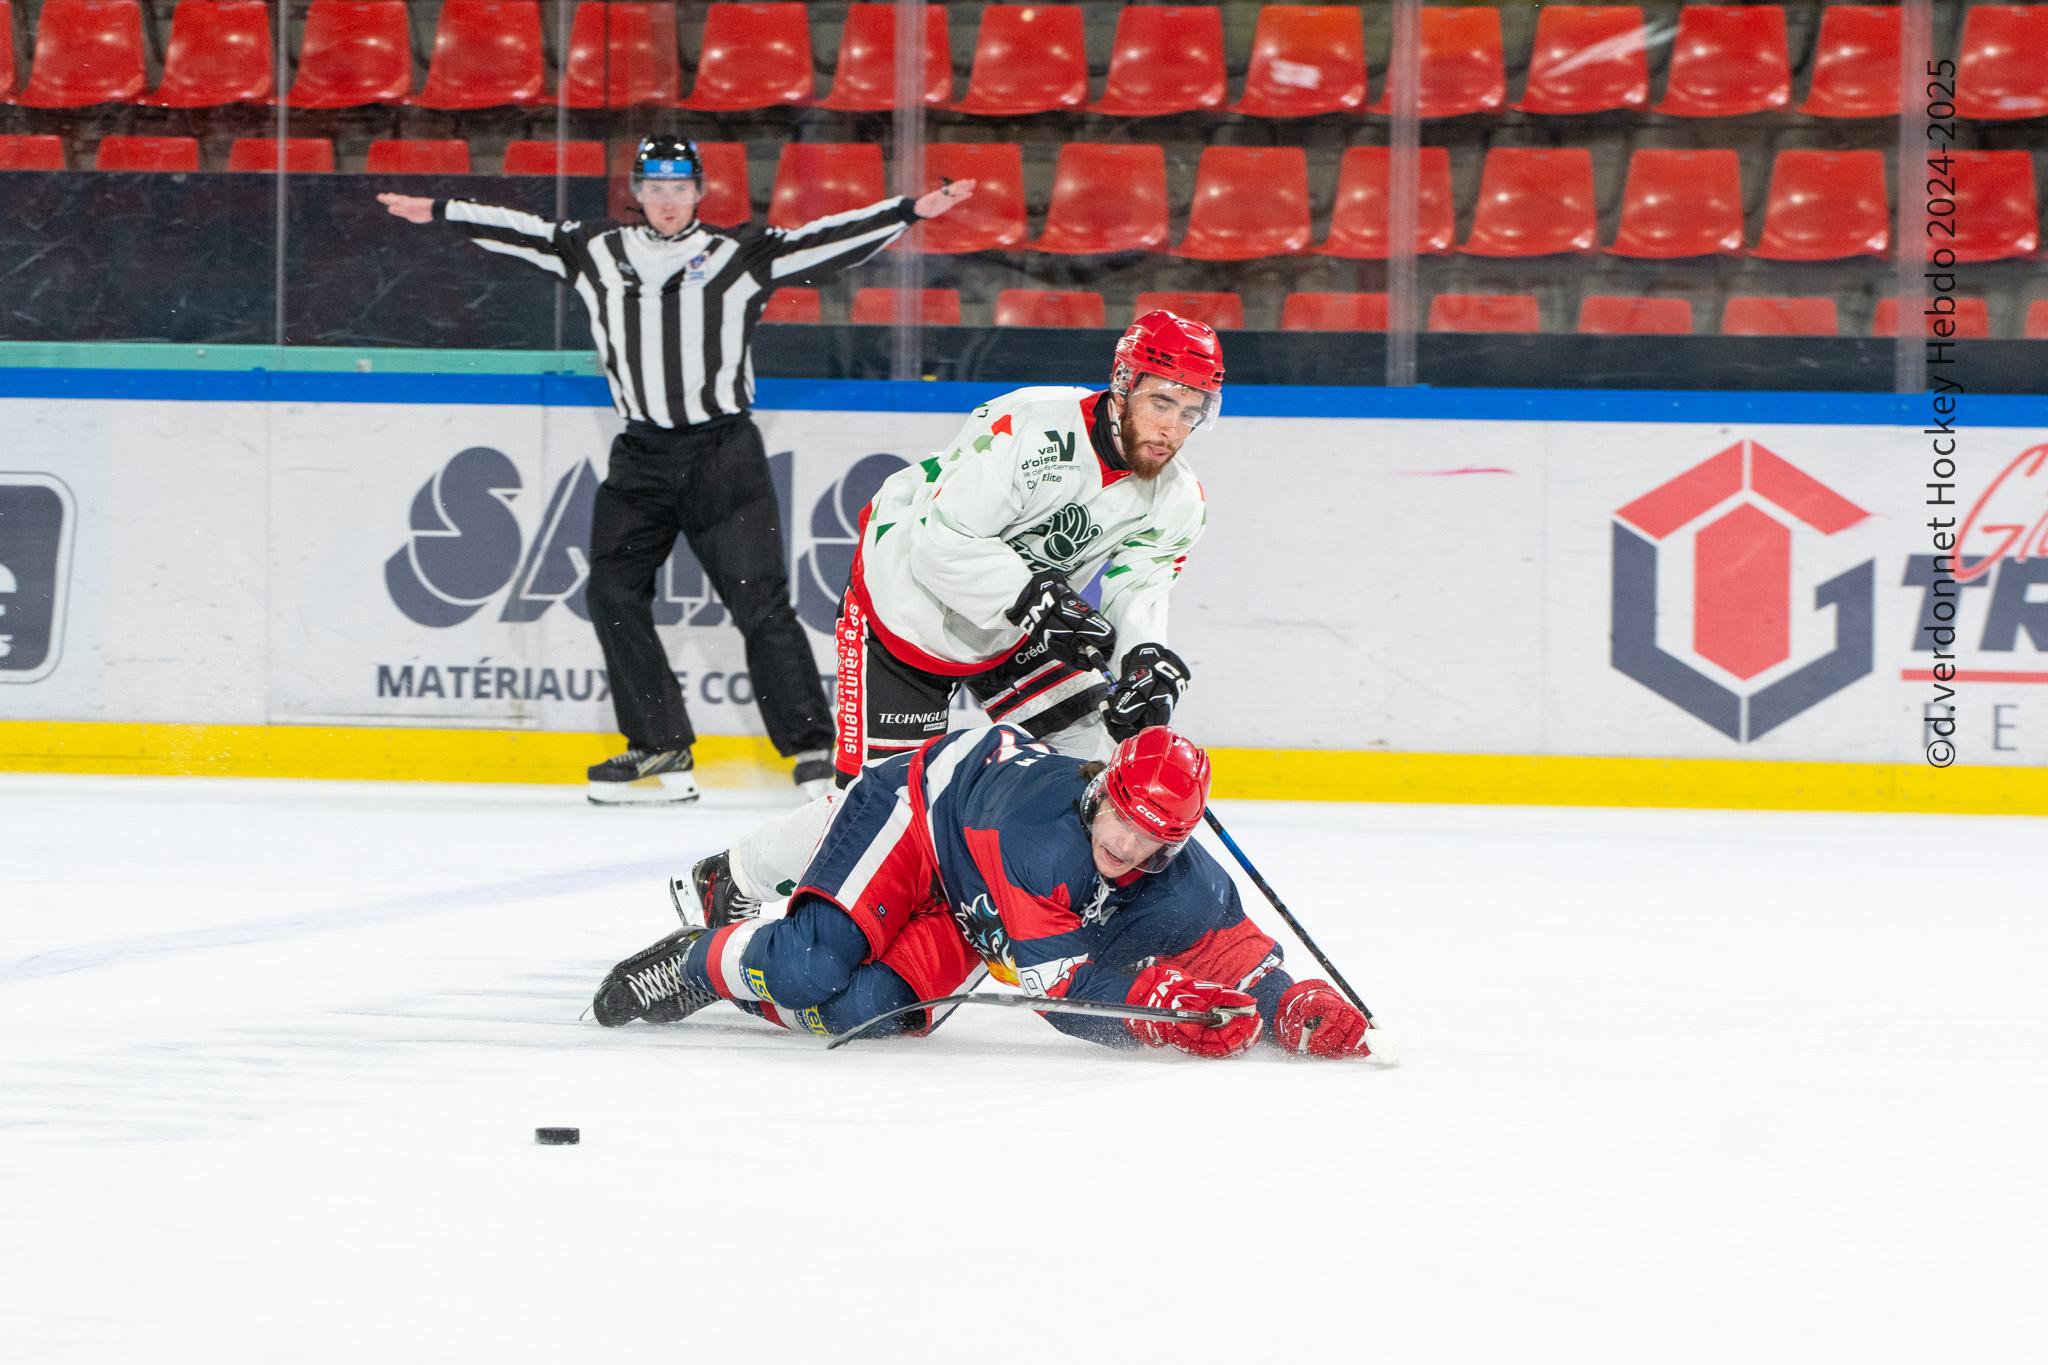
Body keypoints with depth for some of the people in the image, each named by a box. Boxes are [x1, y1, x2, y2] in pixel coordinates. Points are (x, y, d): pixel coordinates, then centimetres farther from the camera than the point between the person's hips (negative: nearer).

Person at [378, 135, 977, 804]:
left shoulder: (738, 255, 0)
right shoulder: (598, 253, 10)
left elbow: (822, 241, -4)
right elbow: (523, 231, 17)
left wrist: (913, 210, -12)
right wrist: (437, 211, 18)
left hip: (723, 453, -4)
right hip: (642, 456, 4)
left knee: (759, 602, -9)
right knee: (614, 593, -3)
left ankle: (812, 749, -7)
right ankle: (661, 751, 4)